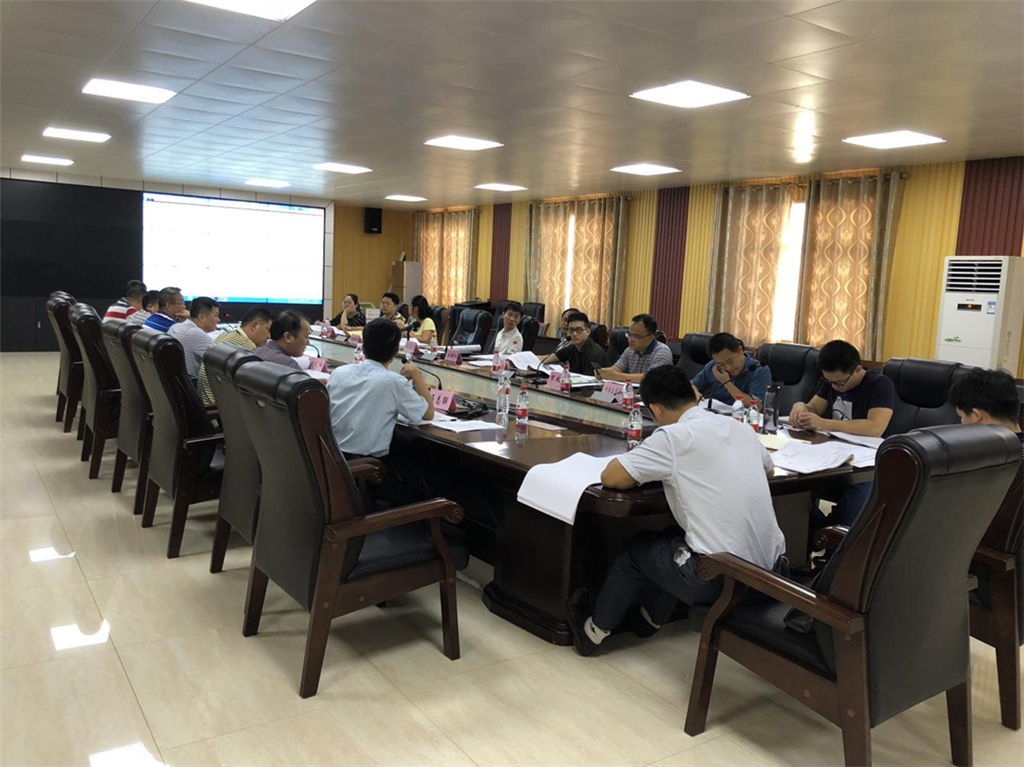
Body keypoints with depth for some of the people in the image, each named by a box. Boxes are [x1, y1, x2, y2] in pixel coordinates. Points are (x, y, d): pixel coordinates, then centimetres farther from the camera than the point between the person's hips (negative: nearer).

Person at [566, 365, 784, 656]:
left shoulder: (672, 437, -13)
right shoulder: (739, 427, 8)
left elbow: (610, 478, -11)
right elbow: (768, 468, 29)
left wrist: (644, 466, 11)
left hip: (720, 580, -7)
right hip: (771, 569, 7)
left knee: (639, 547, 19)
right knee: (676, 537, 31)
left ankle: (595, 630, 37)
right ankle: (650, 617, 49)